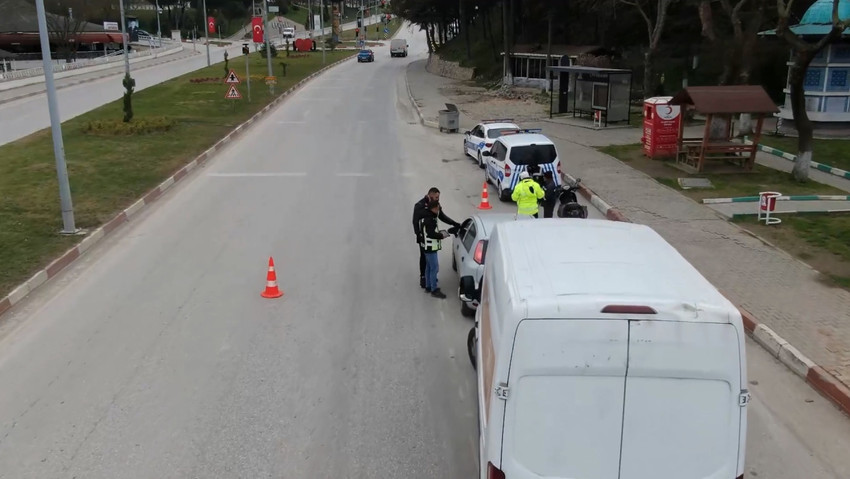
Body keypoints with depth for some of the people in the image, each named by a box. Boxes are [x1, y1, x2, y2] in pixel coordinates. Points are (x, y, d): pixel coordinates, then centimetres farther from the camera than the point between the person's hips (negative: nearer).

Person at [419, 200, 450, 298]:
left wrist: (439, 233, 7)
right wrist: (442, 235, -16)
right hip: (431, 248, -11)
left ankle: (428, 286, 28)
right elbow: (431, 234, -28)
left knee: (429, 267, 18)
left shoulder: (426, 217, 10)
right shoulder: (429, 220, -23)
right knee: (434, 268, -5)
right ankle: (434, 290, 0)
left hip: (428, 247, 11)